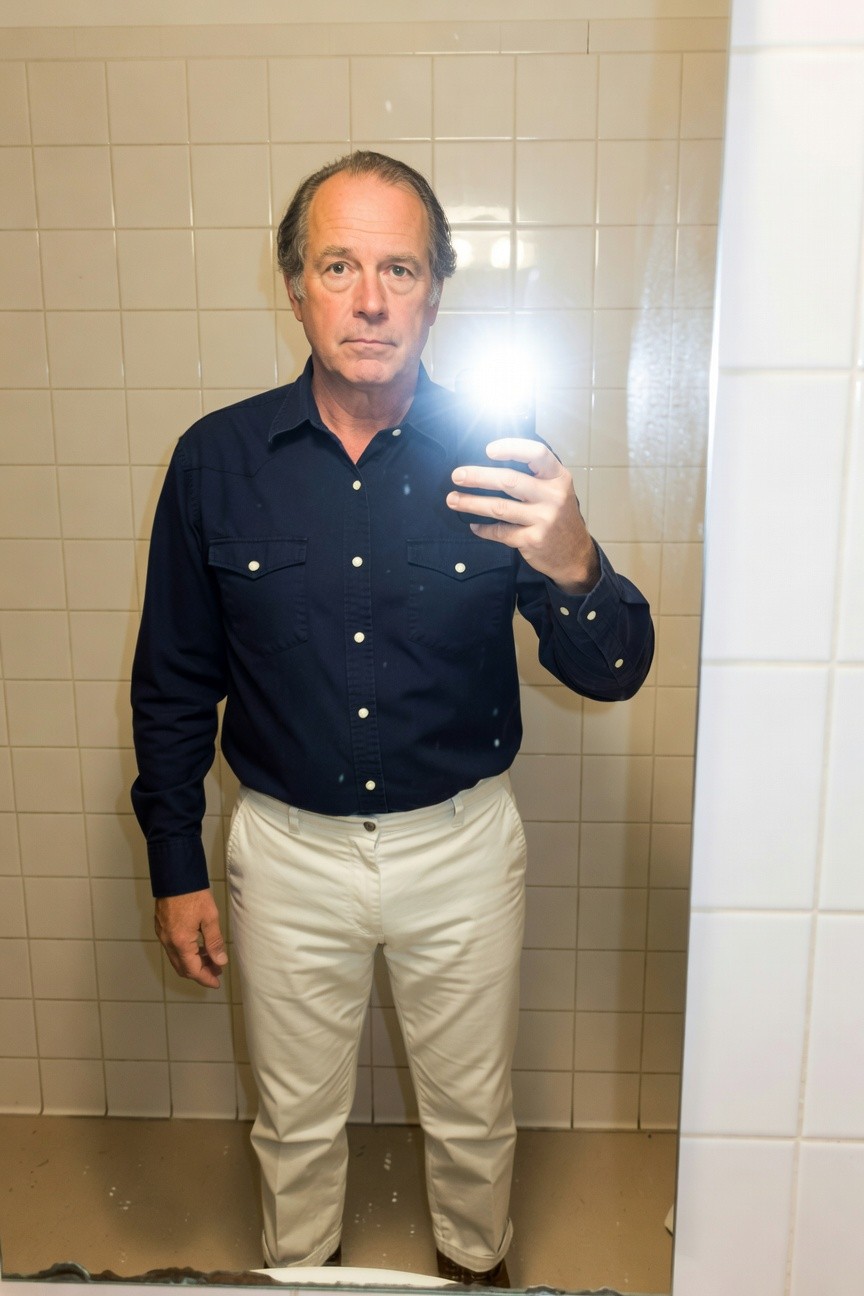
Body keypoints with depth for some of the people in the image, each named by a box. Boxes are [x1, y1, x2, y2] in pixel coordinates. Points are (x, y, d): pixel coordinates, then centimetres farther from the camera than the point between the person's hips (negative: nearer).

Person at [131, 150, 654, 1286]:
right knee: (297, 1120, 23)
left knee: (472, 1117, 22)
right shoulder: (218, 459, -9)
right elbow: (173, 683, 0)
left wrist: (572, 569, -35)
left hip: (463, 849, 0)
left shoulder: (494, 457, -12)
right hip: (288, 852, 1)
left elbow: (614, 673, -12)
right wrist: (176, 869, 2)